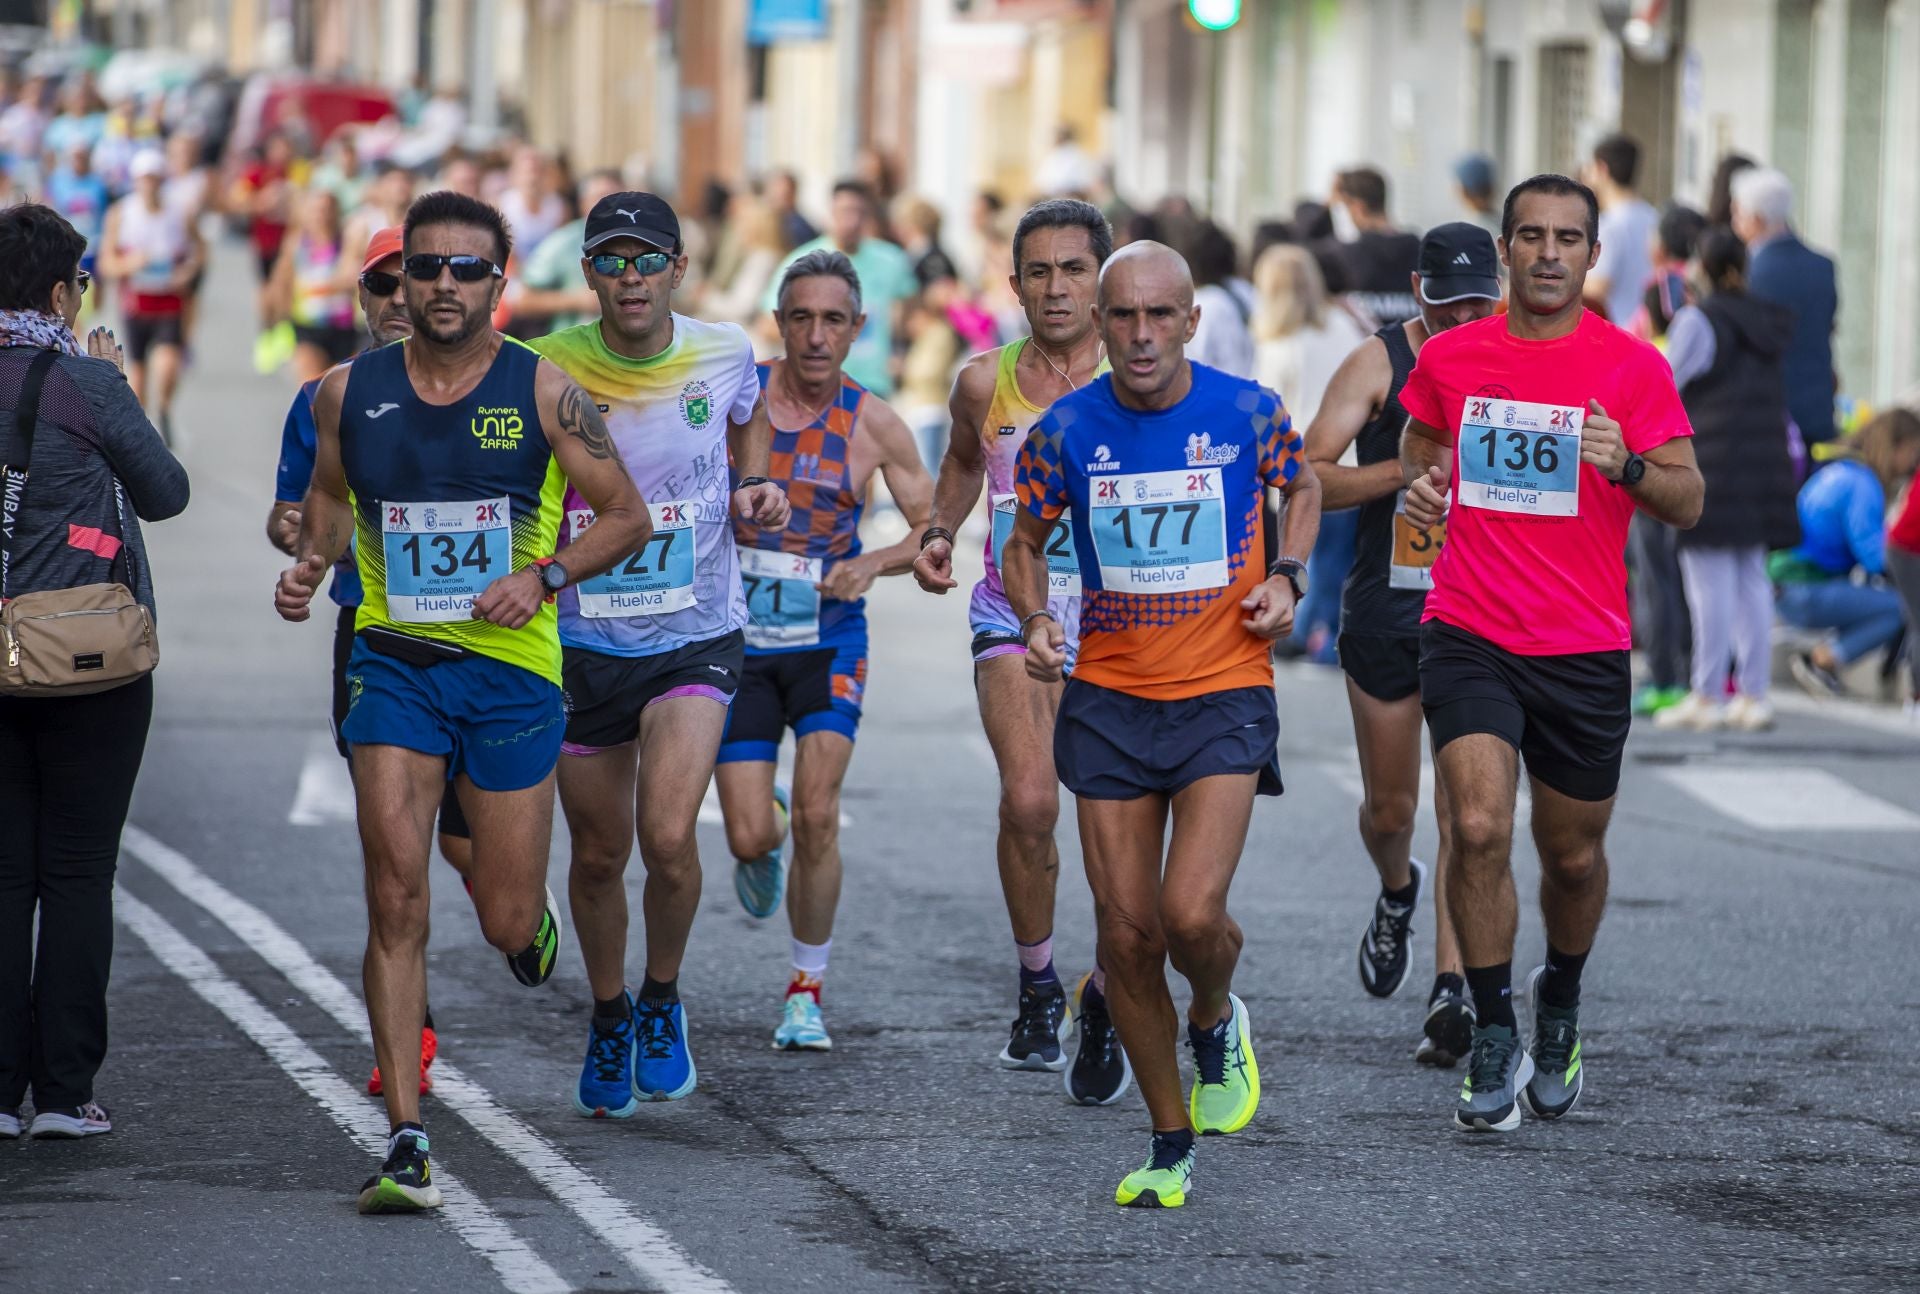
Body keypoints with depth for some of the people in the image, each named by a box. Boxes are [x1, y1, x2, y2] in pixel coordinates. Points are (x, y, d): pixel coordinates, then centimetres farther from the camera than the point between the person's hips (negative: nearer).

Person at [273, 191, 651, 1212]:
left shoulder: (542, 393, -4)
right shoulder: (350, 392, 2)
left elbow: (628, 517, 2)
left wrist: (543, 577, -14)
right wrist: (309, 564, 1)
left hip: (512, 668, -1)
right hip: (395, 665, 1)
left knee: (505, 925, 4)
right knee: (395, 898, -13)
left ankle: (529, 913, 44)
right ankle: (406, 1141, -10)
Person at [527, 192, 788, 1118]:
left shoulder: (722, 354, -5)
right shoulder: (546, 370, -11)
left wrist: (754, 486, 2)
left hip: (697, 635, -1)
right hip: (583, 642, 1)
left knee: (668, 837, -19)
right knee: (598, 854, 11)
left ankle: (662, 1001, 9)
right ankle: (609, 1020, 37)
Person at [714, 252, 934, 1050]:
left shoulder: (873, 427, -5)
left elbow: (935, 535, 1)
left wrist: (873, 564, -18)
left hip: (829, 640, 0)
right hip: (738, 641, 0)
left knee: (816, 815, -14)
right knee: (752, 838, -5)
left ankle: (807, 990, 3)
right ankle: (763, 832, 35)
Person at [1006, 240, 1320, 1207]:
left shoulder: (1249, 413, -5)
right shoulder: (1066, 430, -3)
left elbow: (1302, 487, 16)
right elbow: (1025, 542, 11)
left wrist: (1287, 576, -1)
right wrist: (1033, 621, -8)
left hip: (1224, 697, -2)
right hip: (1109, 700, 2)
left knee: (1192, 912, -18)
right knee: (1127, 932, 1)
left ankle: (1216, 1021, 18)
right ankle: (1170, 1145, 18)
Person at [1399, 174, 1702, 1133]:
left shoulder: (1632, 368, -2)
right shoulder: (1449, 357, 4)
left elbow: (1688, 503, -2)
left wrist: (1629, 467, -23)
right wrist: (1420, 486, 1)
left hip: (1584, 648, 0)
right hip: (1469, 636, 0)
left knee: (1573, 856, 11)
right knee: (1478, 828, -18)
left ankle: (1559, 1001, 40)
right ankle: (1494, 1040, -6)